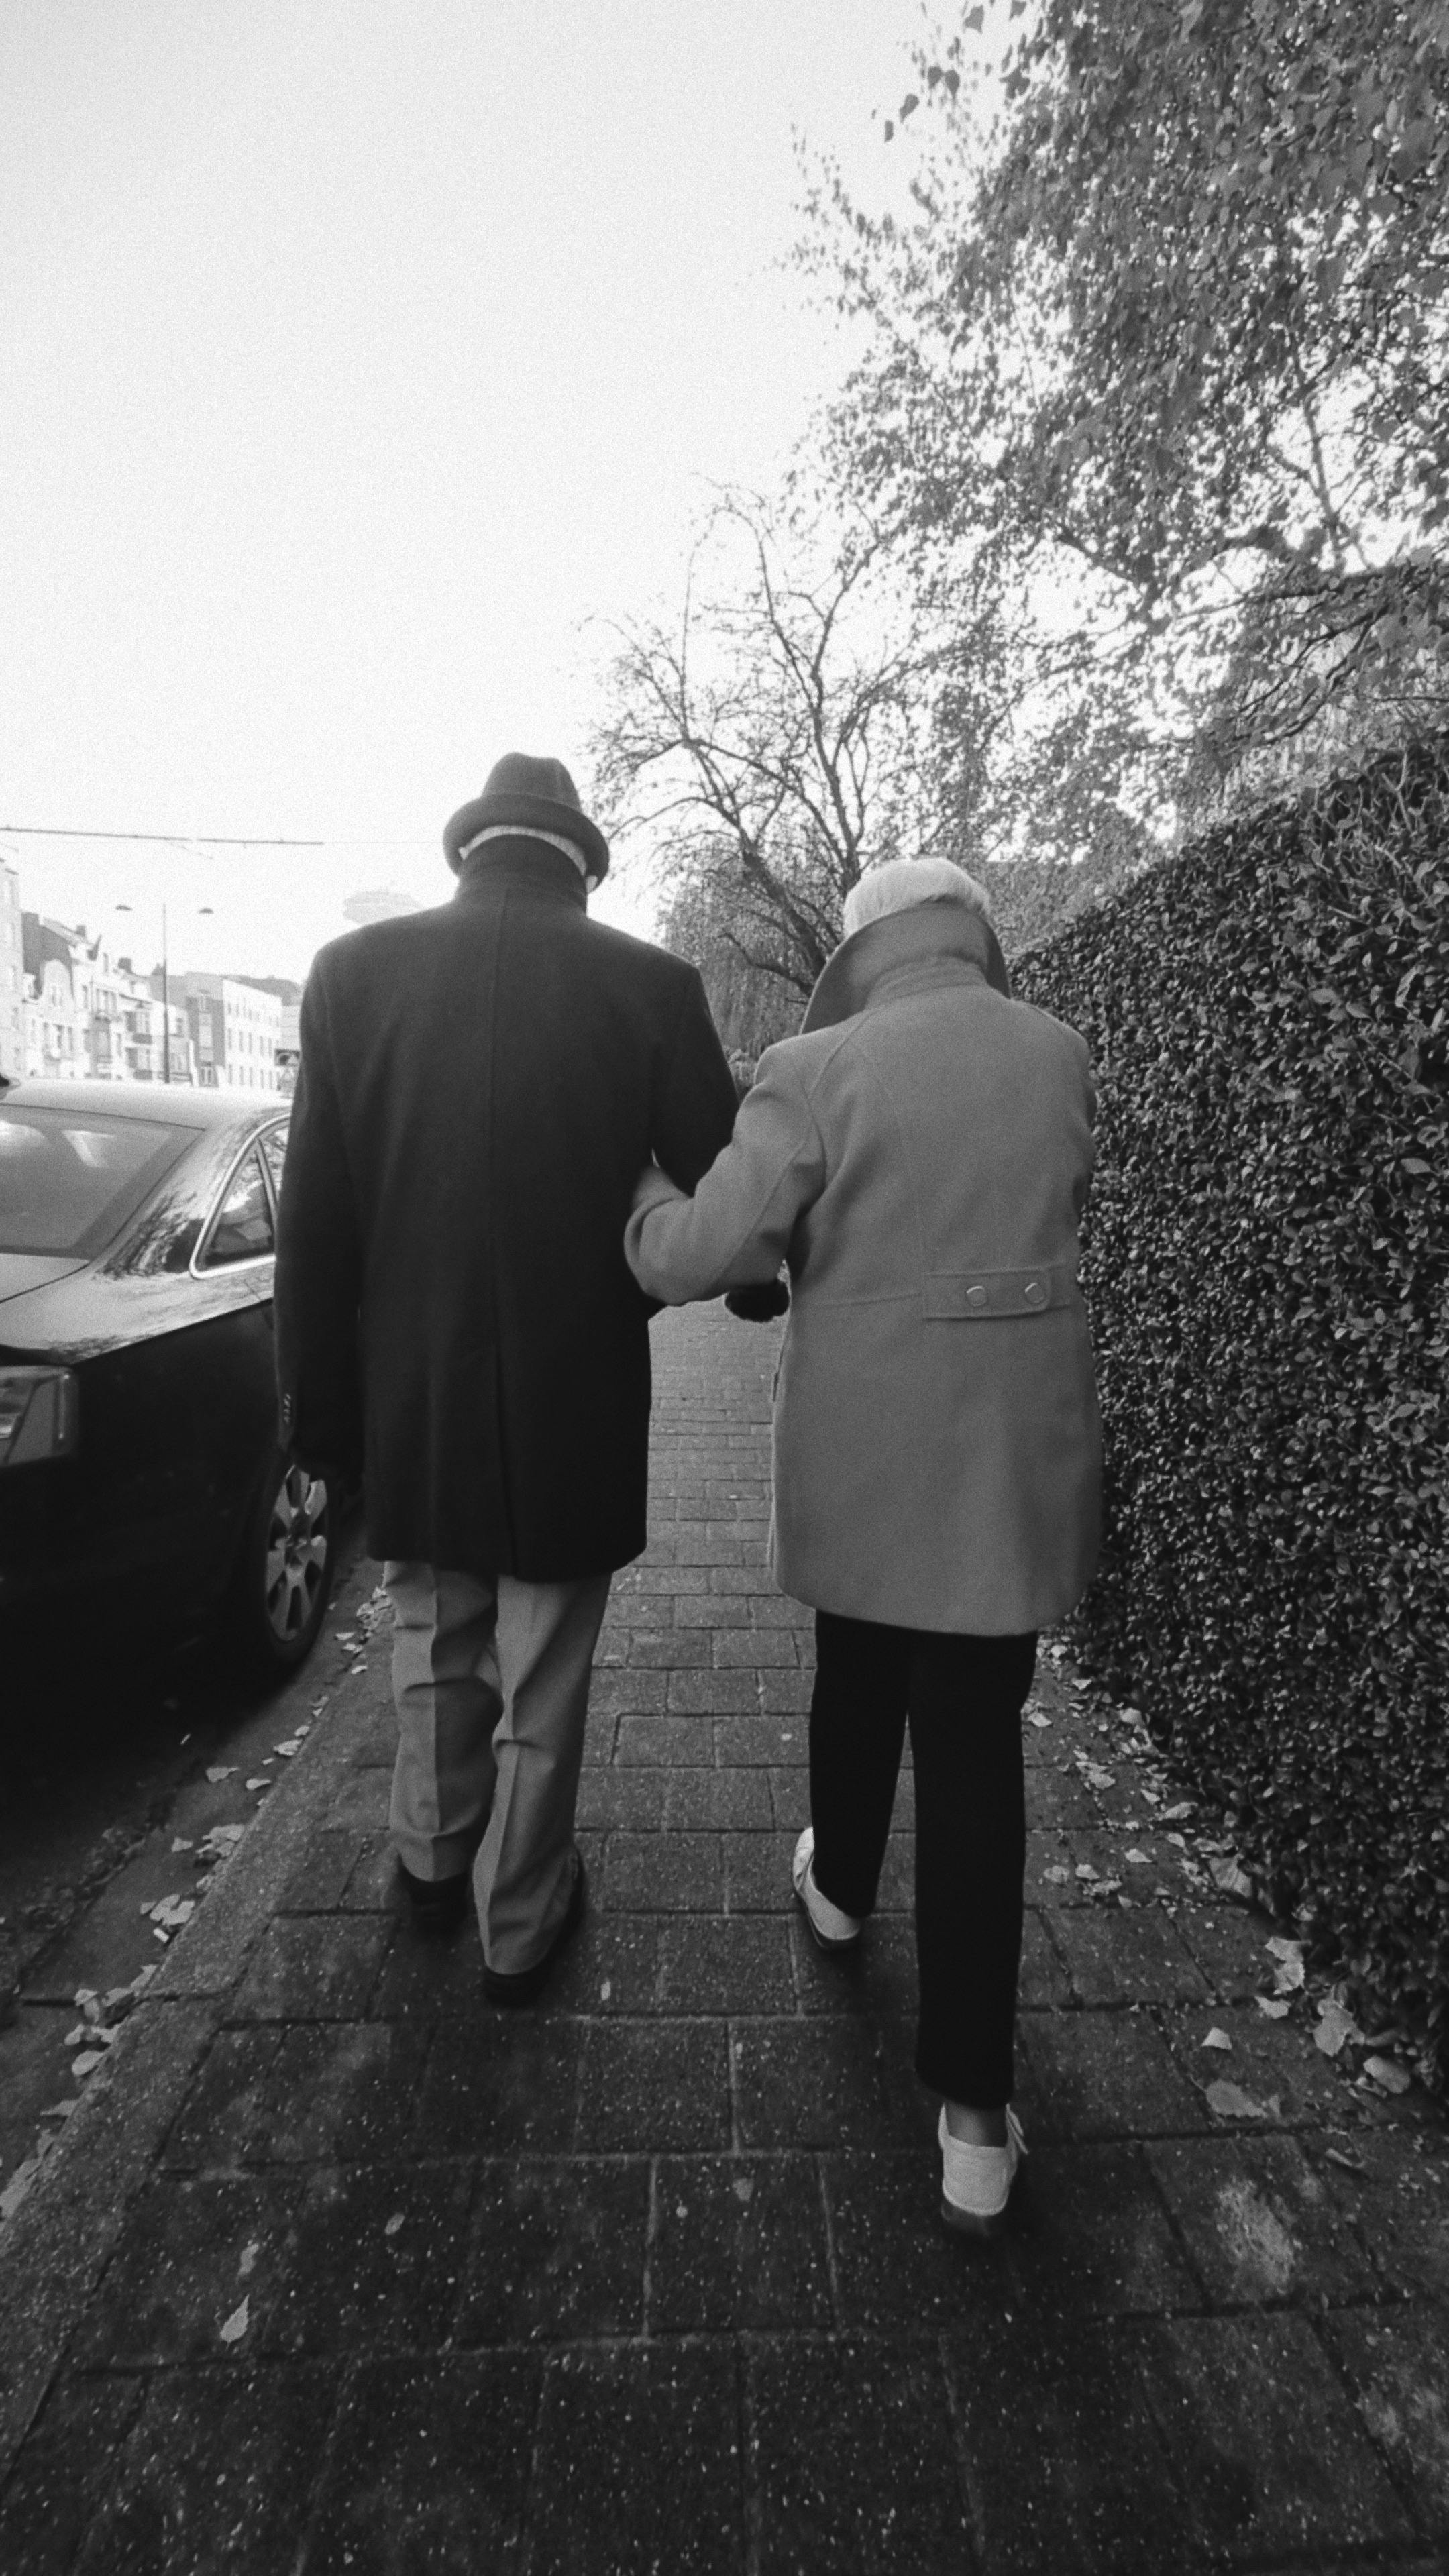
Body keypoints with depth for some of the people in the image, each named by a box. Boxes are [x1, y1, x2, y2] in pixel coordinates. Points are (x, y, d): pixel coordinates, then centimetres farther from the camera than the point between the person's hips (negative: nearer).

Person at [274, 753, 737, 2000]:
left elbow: (313, 1218, -4)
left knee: (434, 1648, 25)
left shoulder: (355, 970, -4)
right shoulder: (651, 985, -9)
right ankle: (521, 1925, 36)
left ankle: (435, 1861, 47)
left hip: (410, 1398, 3)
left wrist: (322, 1404, 5)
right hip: (572, 1400, -2)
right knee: (542, 1680, 16)